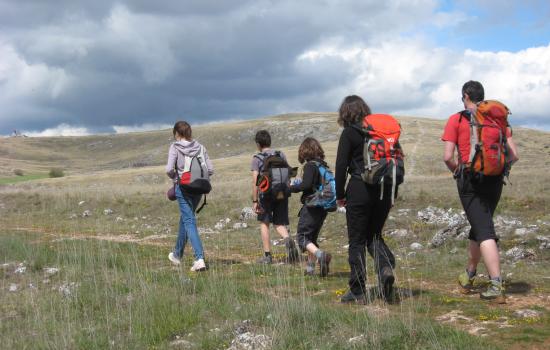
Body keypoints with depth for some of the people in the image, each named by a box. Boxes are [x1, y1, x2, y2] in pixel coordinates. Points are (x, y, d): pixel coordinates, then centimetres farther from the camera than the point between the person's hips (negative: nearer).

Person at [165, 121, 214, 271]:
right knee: (184, 219, 22)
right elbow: (210, 170, 1)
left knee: (189, 221, -6)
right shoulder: (200, 147, 4)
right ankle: (177, 254, 37)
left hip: (182, 187, -5)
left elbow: (169, 169, -16)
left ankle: (199, 259, -19)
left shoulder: (175, 147, -8)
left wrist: (174, 177, 4)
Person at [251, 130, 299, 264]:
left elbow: (255, 181, -10)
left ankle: (267, 255, 10)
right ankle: (287, 239, -21)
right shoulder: (281, 155, 8)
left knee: (264, 223, 12)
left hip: (266, 194, -3)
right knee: (279, 223, 11)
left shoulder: (257, 158, -3)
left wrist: (255, 200, -7)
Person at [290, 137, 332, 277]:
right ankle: (310, 268, 19)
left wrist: (291, 188, -7)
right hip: (322, 208, 8)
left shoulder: (310, 165, -13)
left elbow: (306, 185, -24)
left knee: (303, 238, -6)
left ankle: (321, 255, -28)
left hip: (311, 207, -8)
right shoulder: (324, 165, 10)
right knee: (312, 238, 18)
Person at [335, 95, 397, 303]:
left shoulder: (349, 134, -5)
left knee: (357, 240, 4)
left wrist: (340, 195, 1)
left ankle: (357, 292, 5)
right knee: (374, 235, 19)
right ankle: (386, 266, -11)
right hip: (384, 190, 5)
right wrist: (393, 191, 15)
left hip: (360, 190, -5)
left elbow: (341, 165, -9)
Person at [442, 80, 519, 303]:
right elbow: (514, 155, 4)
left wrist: (458, 171, 11)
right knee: (479, 228, 20)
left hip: (470, 180, -4)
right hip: (495, 181, 5)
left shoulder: (456, 120, -2)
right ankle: (468, 277, 35)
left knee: (484, 232, -10)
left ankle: (496, 287, -21)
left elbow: (447, 157, -9)